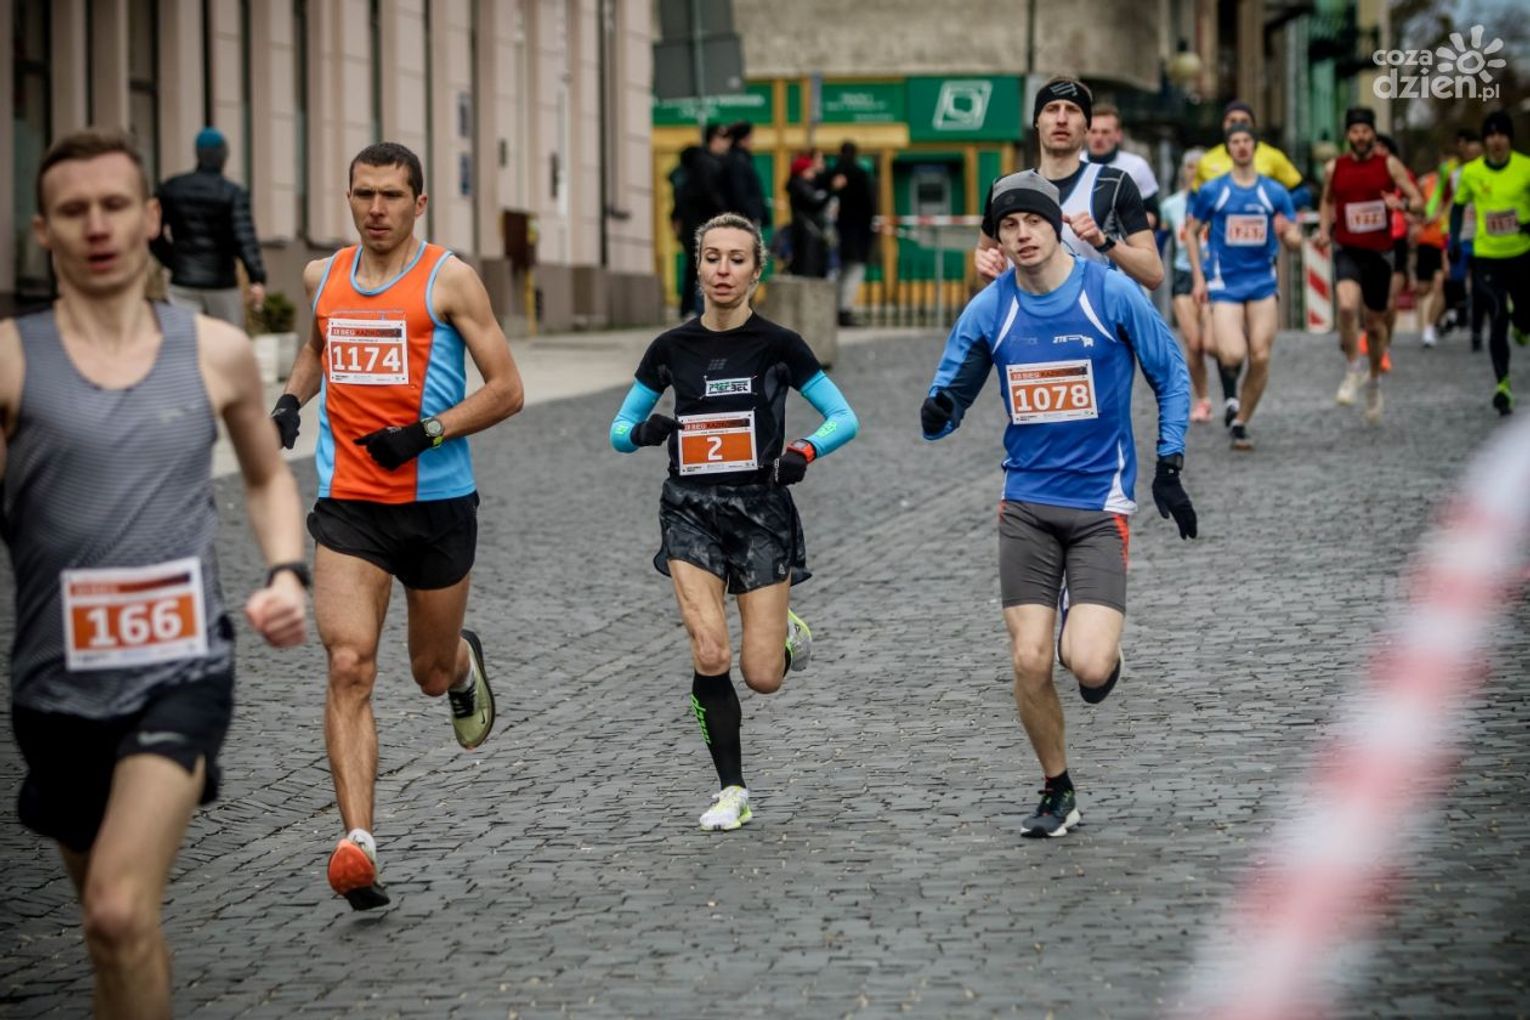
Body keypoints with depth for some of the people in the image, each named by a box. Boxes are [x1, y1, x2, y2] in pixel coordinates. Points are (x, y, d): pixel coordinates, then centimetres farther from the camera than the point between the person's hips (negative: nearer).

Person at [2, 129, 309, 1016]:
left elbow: (268, 477, 20)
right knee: (119, 928, 18)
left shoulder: (216, 353, 4)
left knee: (120, 915, -21)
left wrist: (288, 572, 3)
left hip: (182, 673, -1)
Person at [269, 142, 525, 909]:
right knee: (349, 667, -14)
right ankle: (358, 847, -18)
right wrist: (290, 398, 10)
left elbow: (507, 390, -6)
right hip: (347, 505, 2)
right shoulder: (323, 276, 8)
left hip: (437, 503, -2)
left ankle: (464, 666, 53)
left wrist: (426, 433, -18)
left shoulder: (449, 280, -6)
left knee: (431, 672, 14)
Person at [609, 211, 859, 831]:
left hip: (761, 508, -1)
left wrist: (807, 450, -19)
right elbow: (620, 429, 12)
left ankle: (788, 635, 32)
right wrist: (643, 431, -11)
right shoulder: (671, 349, 4)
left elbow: (845, 419, 1)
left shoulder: (777, 346, -3)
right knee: (709, 656, -15)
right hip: (691, 509, 1)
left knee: (762, 677, -5)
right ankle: (732, 791, 1)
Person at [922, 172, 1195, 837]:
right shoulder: (988, 310, 0)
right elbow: (950, 397, 6)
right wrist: (938, 413, -18)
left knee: (1088, 666, -16)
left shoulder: (1112, 294, -7)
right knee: (1030, 663, -4)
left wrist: (1169, 467, -1)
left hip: (1101, 503, -2)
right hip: (1027, 502, 3)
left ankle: (1096, 644, 23)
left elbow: (1172, 376, 4)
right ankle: (1057, 794, 19)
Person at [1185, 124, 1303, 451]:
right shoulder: (1211, 191, 0)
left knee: (1260, 358, -5)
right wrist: (1198, 278, 1)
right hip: (1225, 285, -2)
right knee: (1233, 356, -18)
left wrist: (1288, 234, -18)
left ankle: (1240, 423, 10)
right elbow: (1191, 231, 9)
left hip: (1262, 283, 2)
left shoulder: (1275, 192, 4)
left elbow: (1294, 240, 7)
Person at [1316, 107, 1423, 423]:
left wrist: (1403, 204, -28)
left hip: (1379, 252, 1)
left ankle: (1374, 381, 36)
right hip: (1347, 251, -1)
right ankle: (1353, 370, -9)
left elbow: (1418, 201, -5)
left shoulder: (1389, 165, -3)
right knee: (1347, 305, -28)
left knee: (1375, 322, 12)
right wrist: (1324, 231, 2)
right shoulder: (1334, 169, 1)